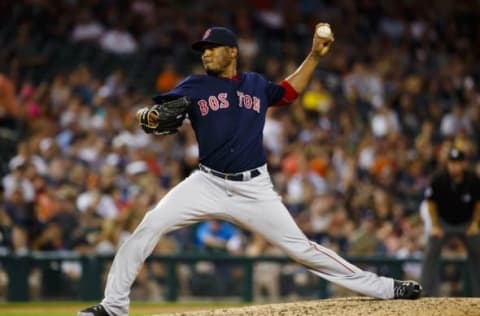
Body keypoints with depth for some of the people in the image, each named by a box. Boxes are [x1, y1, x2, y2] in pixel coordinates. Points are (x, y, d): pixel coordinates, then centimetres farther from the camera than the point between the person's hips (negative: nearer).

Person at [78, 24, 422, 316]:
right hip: (208, 184, 0)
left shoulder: (256, 84, 9)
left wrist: (315, 55, 19)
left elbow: (290, 91, 28)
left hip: (255, 189, 0)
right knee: (150, 226, -18)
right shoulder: (195, 87, 1)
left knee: (300, 246, -2)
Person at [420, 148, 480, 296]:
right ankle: (428, 293, -8)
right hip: (443, 221, -1)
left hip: (467, 222, 1)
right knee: (431, 253, -11)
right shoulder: (439, 180, -23)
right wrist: (434, 226, -11)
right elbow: (431, 203, -9)